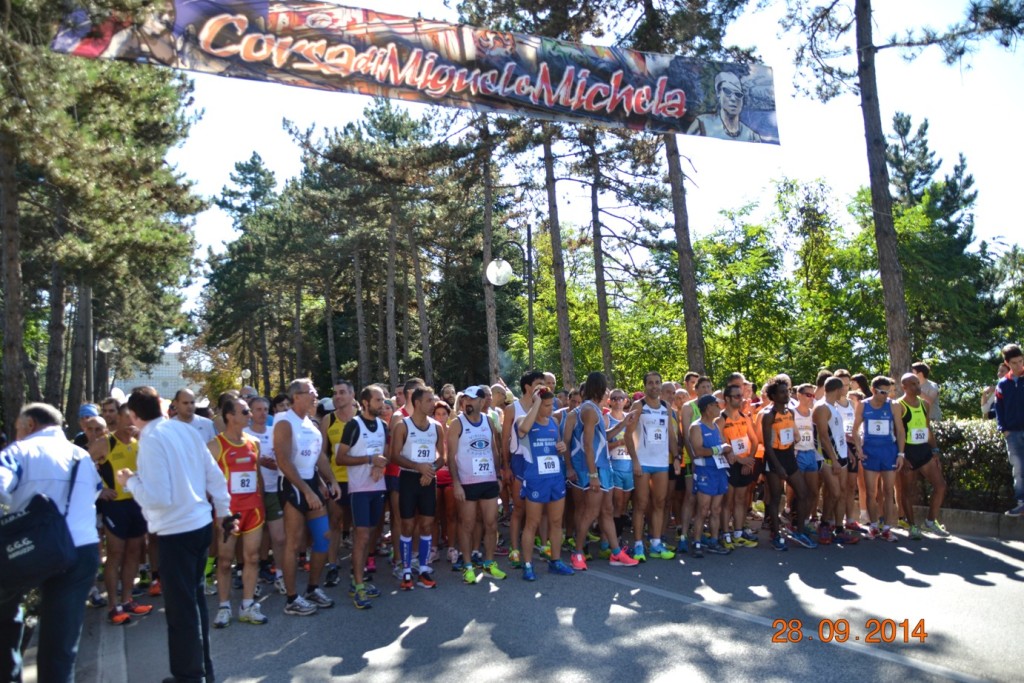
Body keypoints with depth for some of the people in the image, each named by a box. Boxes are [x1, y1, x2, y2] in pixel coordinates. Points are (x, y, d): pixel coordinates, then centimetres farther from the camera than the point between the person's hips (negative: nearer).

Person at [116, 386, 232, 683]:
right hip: (201, 523, 8)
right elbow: (214, 475, 7)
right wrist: (223, 510, 18)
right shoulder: (185, 430, 3)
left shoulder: (150, 440, -16)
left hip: (176, 531, -8)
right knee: (195, 597, 21)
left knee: (181, 605, 8)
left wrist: (130, 481, -3)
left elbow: (157, 497, -19)